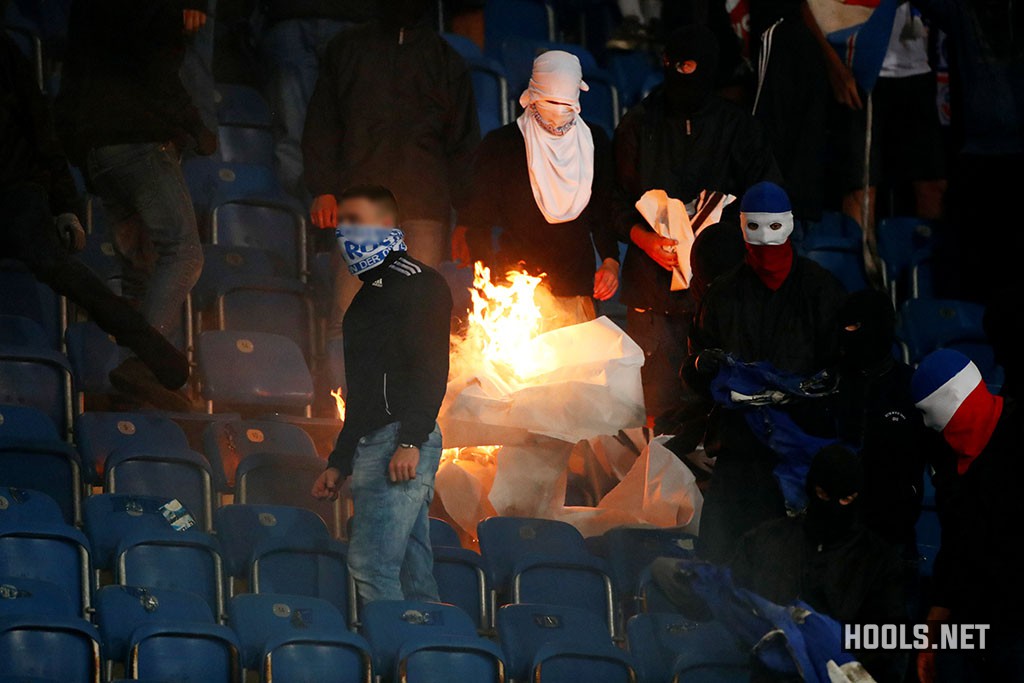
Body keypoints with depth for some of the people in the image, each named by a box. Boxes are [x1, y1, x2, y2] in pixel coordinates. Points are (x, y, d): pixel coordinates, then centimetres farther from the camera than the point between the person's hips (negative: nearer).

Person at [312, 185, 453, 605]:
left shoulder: (416, 283, -3)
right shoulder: (369, 295, 27)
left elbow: (431, 366, -15)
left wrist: (410, 441, -24)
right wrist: (338, 463, 25)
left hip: (401, 441, -10)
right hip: (370, 446, 10)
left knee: (371, 565, -18)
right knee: (412, 574, 5)